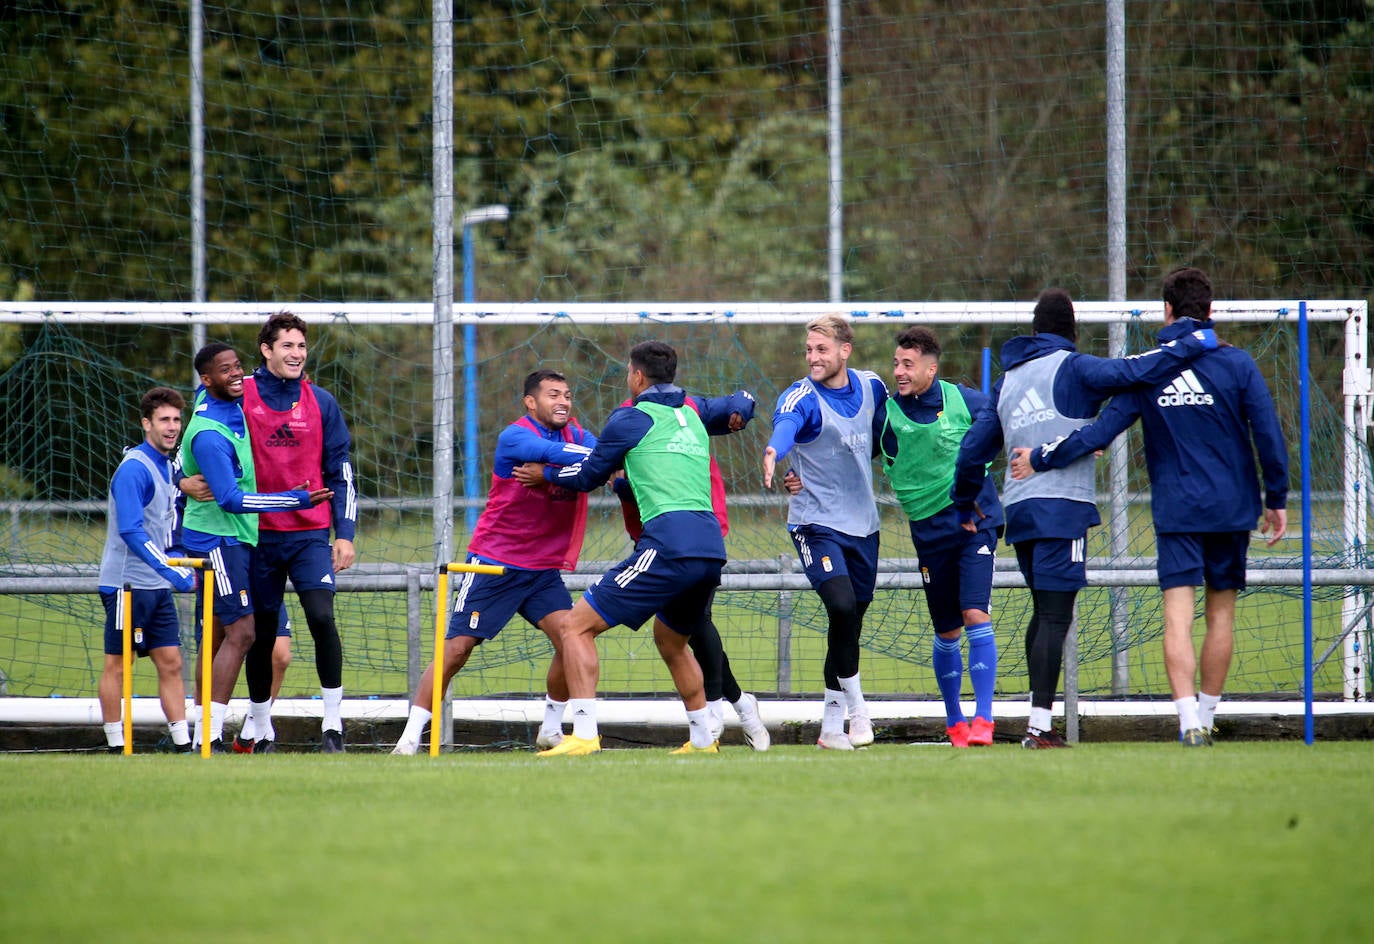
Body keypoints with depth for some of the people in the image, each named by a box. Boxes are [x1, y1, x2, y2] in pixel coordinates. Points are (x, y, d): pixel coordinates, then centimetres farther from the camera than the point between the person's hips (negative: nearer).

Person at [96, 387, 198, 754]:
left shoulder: (167, 467, 13)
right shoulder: (134, 469, -15)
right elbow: (130, 530, -22)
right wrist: (171, 571, -24)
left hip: (157, 586, 9)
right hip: (127, 583, -9)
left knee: (171, 663, 4)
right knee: (118, 665, -1)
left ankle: (183, 743, 3)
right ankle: (116, 747, 3)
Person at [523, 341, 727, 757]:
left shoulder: (632, 419, 4)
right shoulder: (692, 418, 24)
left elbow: (589, 475, 13)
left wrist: (546, 473, 30)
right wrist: (627, 480, 45)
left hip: (670, 543, -8)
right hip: (712, 546, 8)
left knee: (577, 626, -4)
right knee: (670, 640, 31)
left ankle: (584, 734, -17)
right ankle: (702, 739, 32)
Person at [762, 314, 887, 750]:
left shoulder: (871, 387, 3)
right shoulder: (802, 397, -14)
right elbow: (785, 426, -37)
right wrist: (773, 453, -58)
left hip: (863, 524, 5)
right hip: (817, 523, -5)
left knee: (850, 625, 8)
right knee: (842, 607, -23)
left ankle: (832, 725, 19)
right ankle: (856, 706, -5)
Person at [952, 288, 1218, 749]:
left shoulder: (1008, 378, 16)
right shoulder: (1071, 368, -4)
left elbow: (974, 445, 19)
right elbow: (1129, 371, -19)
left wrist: (965, 502, 33)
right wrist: (1195, 344, -11)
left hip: (1019, 510, 7)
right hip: (1062, 508, -7)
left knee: (1044, 613, 17)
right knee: (1055, 617, -9)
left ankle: (1039, 721, 16)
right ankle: (1040, 726, -15)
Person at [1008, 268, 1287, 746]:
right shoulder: (1237, 364, -3)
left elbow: (1101, 431, -5)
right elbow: (1269, 436, -5)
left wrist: (1041, 459, 6)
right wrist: (1276, 500, 6)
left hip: (1174, 510, 0)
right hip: (1231, 509, 1)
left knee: (1178, 615, -5)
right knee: (1221, 613, 12)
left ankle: (1190, 719, -20)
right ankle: (1205, 716, 18)